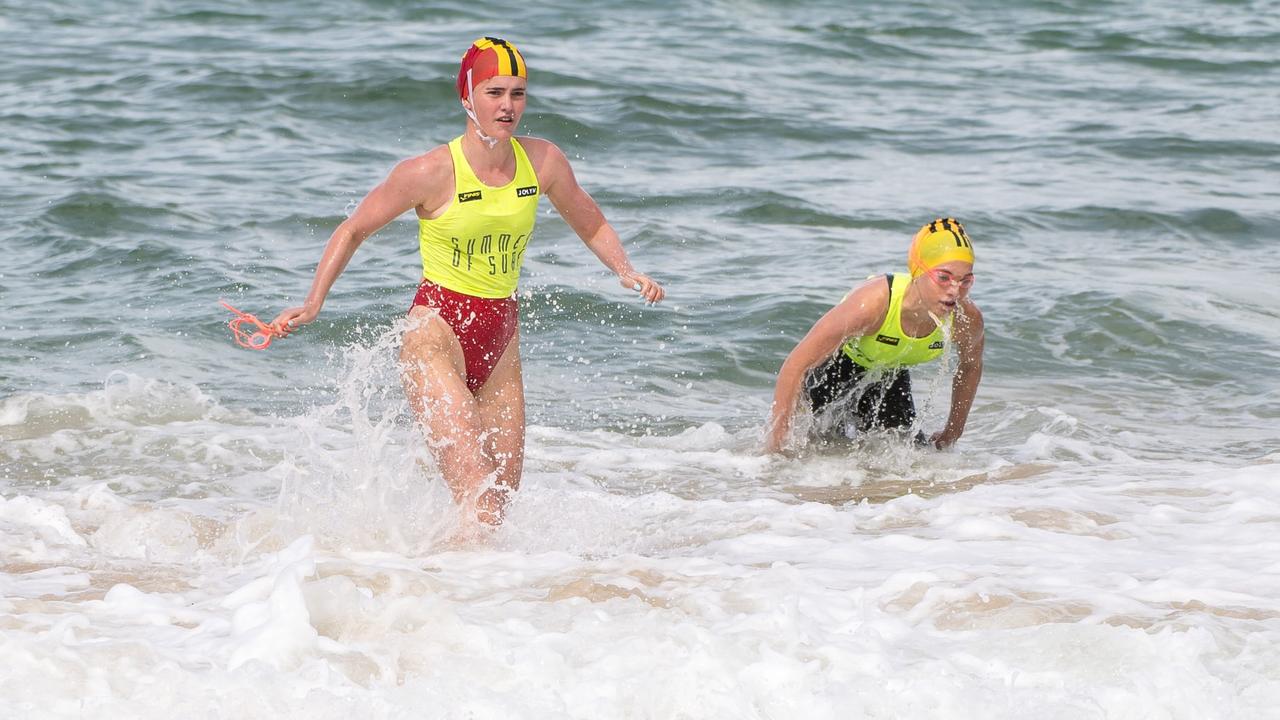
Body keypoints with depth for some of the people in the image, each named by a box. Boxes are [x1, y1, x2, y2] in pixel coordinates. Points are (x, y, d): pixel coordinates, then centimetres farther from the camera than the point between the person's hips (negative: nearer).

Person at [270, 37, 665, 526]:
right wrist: (313, 304, -8)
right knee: (476, 497, -20)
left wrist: (625, 272, -1)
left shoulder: (543, 162, -1)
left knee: (502, 497, 8)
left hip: (501, 342, 6)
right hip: (436, 335, -6)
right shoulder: (432, 172, -13)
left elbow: (592, 226, 17)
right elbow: (354, 230, 0)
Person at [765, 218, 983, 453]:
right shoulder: (873, 302, -43)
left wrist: (952, 432, 6)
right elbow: (796, 365, -38)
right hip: (834, 369, -4)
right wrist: (776, 444, -36)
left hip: (891, 376, 4)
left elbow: (970, 367, -2)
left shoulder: (967, 320, -30)